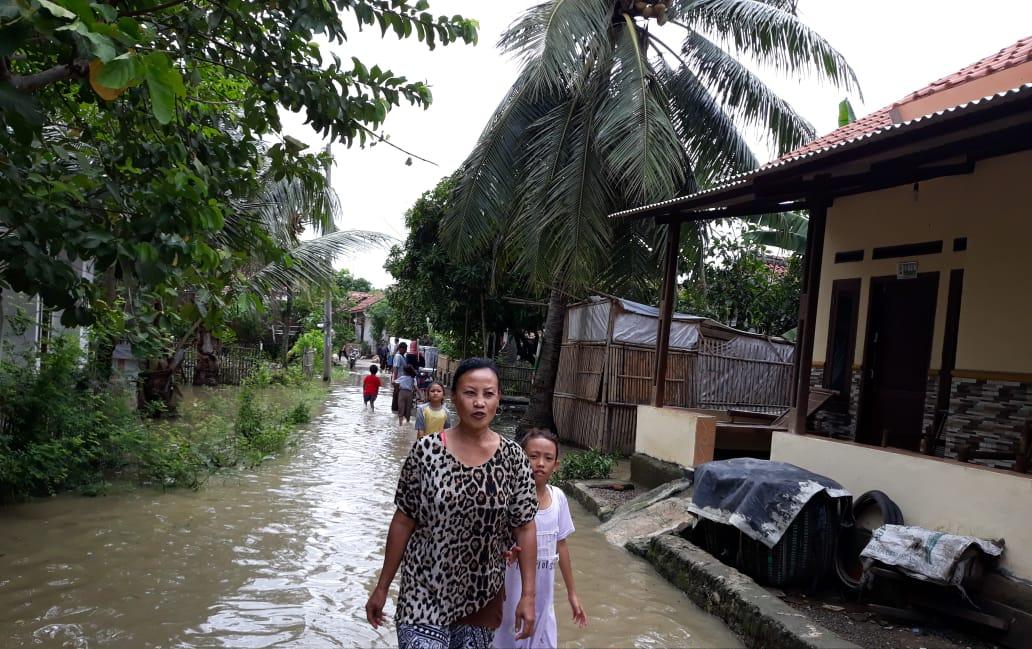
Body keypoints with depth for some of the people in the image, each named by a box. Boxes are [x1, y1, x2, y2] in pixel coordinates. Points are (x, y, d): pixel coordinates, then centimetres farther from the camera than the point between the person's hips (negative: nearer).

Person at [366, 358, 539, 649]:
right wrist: (382, 587, 0)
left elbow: (525, 528, -2)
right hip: (425, 592, -1)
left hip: (483, 597, 2)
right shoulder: (425, 451, -10)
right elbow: (403, 522, -4)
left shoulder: (513, 458, -6)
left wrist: (528, 594, -5)